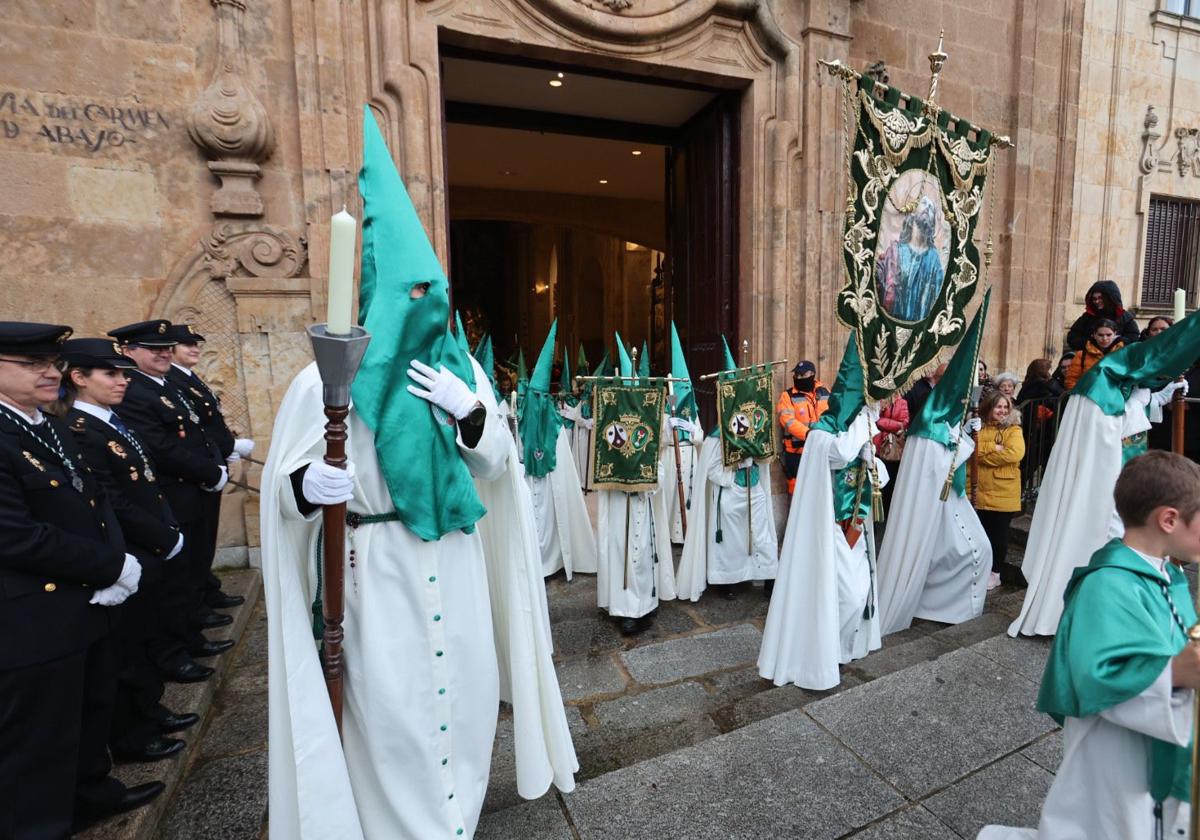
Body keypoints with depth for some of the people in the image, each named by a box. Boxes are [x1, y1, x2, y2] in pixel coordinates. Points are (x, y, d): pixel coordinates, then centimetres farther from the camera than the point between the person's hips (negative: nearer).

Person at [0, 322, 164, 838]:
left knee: (91, 710, 25)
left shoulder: (55, 430, 9)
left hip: (86, 605, 9)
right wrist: (111, 567, -17)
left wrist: (117, 563, -8)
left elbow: (95, 504, 9)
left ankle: (90, 793, 46)